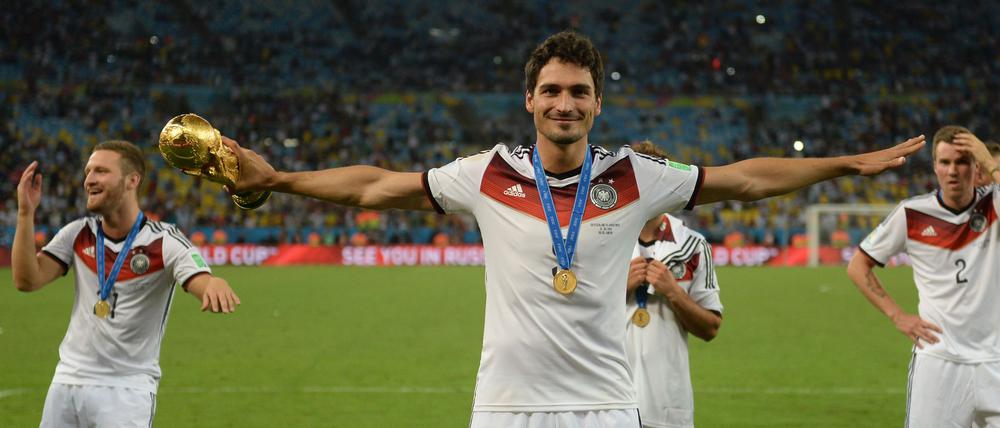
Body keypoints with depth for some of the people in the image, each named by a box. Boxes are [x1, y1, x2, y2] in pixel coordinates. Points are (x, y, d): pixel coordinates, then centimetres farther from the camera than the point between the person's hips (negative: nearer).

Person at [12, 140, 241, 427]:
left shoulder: (165, 242, -11)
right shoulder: (77, 234, 4)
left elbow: (202, 282, -28)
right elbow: (27, 280, -4)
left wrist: (215, 285, -53)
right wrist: (26, 212, -12)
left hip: (126, 390, -5)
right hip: (66, 381, 5)